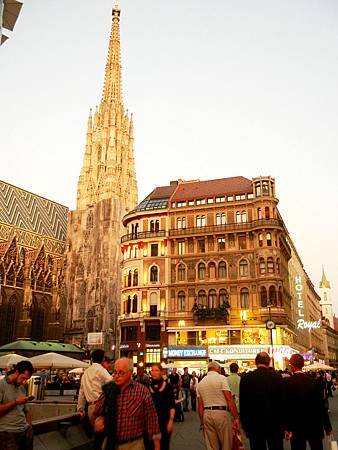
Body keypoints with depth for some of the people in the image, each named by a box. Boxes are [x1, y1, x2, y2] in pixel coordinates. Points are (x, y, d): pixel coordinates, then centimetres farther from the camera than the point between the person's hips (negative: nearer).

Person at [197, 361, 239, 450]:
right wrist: (236, 418, -11)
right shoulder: (221, 378, -5)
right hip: (221, 413, -5)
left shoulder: (200, 383, 10)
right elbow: (230, 400, -12)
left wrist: (202, 422, 14)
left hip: (206, 414, 5)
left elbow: (200, 406, 9)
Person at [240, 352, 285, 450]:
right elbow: (282, 402, -4)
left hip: (254, 424, 0)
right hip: (275, 424, 0)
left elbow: (242, 404, -2)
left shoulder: (245, 378, -7)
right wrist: (283, 425, 7)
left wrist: (245, 425, 8)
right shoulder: (277, 378, -9)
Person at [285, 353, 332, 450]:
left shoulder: (287, 383, -13)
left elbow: (286, 407, -8)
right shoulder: (313, 381, -9)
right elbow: (321, 405, -6)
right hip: (315, 425, 2)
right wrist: (327, 427, 3)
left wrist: (288, 428, 1)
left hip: (297, 426, -1)